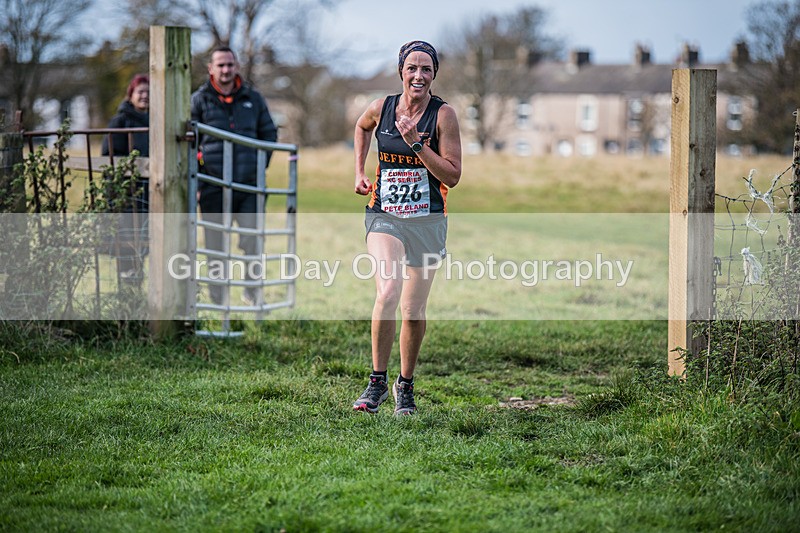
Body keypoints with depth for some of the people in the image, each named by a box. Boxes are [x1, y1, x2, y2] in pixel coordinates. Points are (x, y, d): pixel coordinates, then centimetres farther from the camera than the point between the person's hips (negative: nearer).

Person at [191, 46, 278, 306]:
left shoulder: (253, 98, 10)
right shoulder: (199, 100, 4)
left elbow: (269, 133, 20)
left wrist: (260, 165, 11)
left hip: (248, 185, 1)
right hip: (214, 186, -1)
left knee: (253, 239, -7)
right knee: (215, 245, 4)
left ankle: (252, 291, 12)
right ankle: (217, 300, 12)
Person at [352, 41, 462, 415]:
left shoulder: (443, 115, -7)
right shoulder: (381, 109, 0)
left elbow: (453, 176, -12)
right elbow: (361, 127, 25)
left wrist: (416, 142, -20)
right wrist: (359, 172, 18)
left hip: (427, 221, 0)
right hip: (384, 216, 0)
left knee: (413, 311, 4)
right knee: (387, 293, -22)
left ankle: (405, 385, 26)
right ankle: (377, 381, -8)